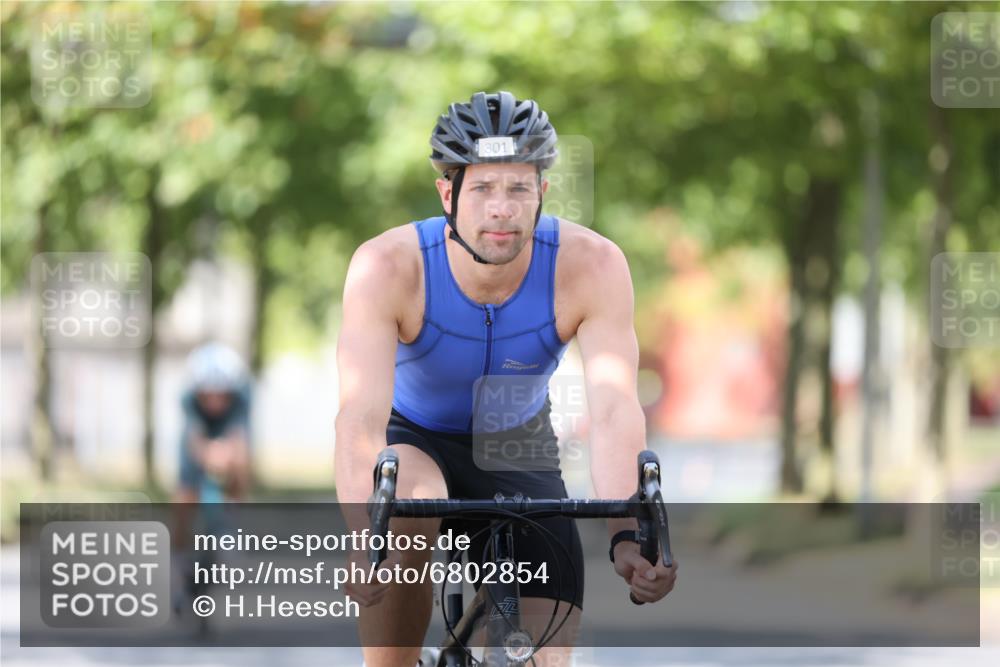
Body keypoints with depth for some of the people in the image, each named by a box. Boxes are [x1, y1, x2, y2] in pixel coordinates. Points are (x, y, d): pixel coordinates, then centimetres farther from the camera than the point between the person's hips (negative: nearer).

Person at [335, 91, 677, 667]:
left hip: (517, 449, 2)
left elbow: (614, 408, -35)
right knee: (408, 515, -38)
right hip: (413, 441, -2)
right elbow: (361, 417, -40)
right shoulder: (389, 266, -31)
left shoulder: (591, 264, -27)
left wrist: (628, 536, -52)